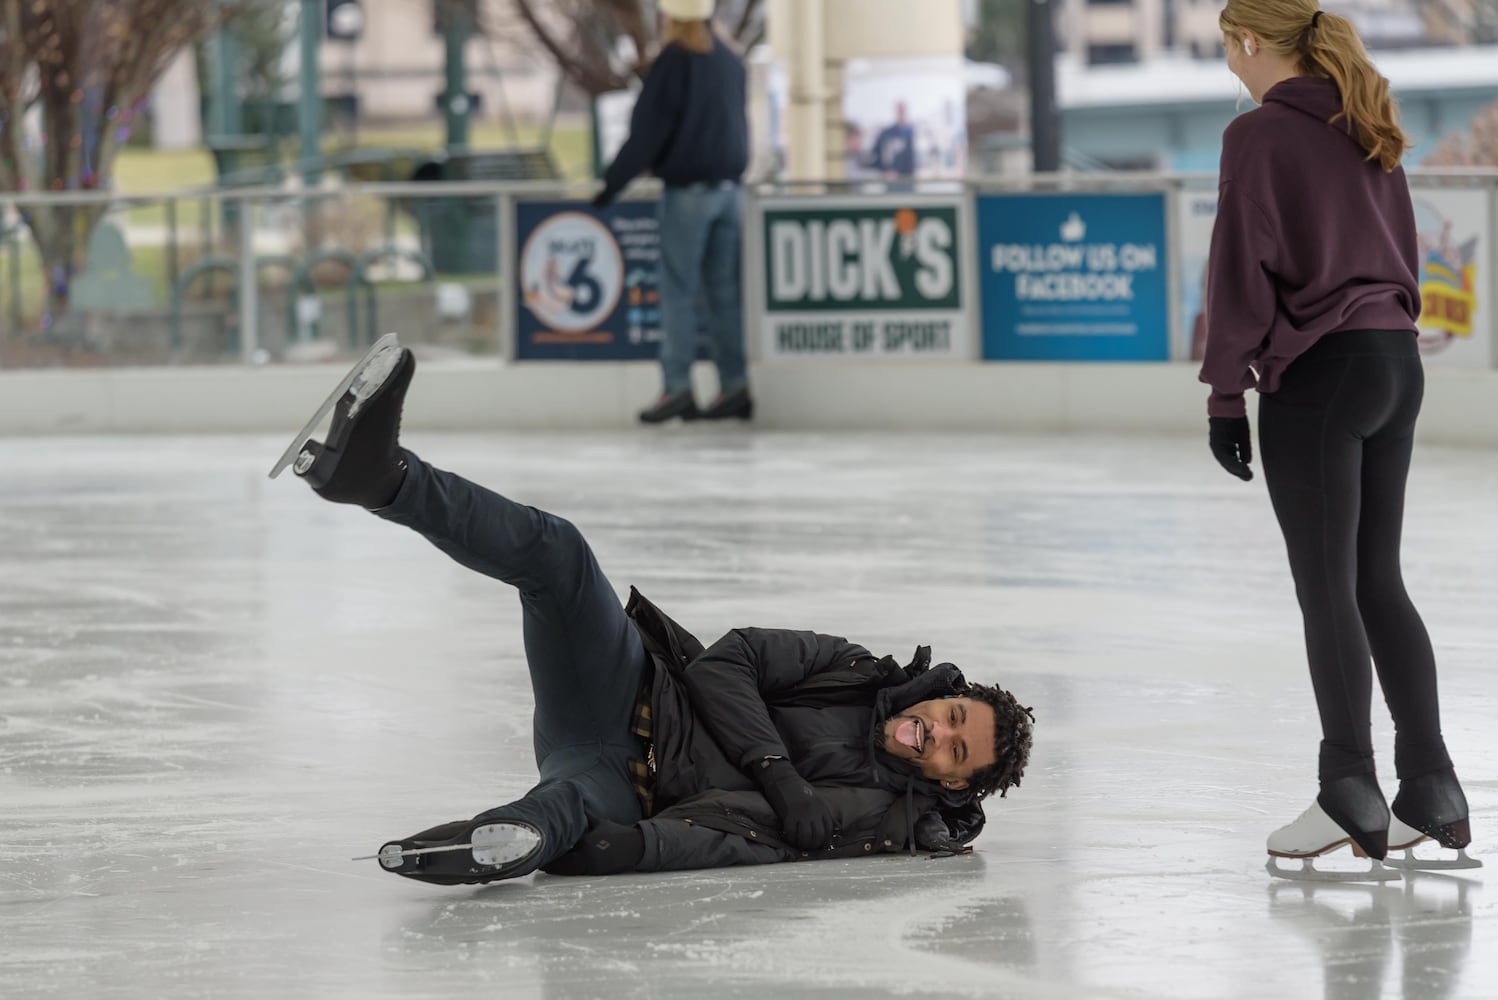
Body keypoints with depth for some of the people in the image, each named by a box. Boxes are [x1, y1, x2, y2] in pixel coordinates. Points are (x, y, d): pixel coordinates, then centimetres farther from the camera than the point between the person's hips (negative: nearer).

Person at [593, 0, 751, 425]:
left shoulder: (673, 63, -11)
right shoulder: (730, 63, 8)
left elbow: (647, 133, -12)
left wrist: (613, 183, -6)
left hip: (686, 193, -6)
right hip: (729, 189, 6)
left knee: (679, 291, -4)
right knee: (726, 291, 7)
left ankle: (677, 387, -9)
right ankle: (734, 387, 5)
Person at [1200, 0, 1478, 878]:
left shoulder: (1262, 136, -10)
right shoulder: (1369, 134, 13)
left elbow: (1244, 268, -12)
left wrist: (1227, 391, -8)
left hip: (1315, 374, -8)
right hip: (1397, 363, 8)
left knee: (1328, 591, -2)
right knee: (1378, 582, 12)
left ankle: (1352, 798, -1)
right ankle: (1431, 792, 12)